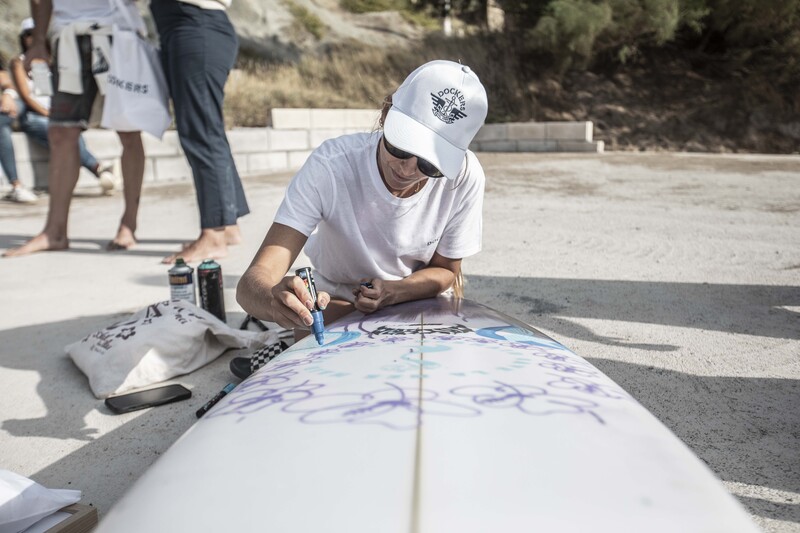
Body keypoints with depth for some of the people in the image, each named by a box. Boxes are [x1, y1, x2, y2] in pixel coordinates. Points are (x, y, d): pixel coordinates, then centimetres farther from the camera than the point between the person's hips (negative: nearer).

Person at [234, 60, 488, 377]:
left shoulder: (465, 177, -25)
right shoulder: (329, 167, -32)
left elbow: (445, 271, -8)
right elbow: (253, 282, -35)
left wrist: (393, 292, -30)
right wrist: (275, 300, -60)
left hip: (413, 300, 2)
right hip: (332, 304, -2)